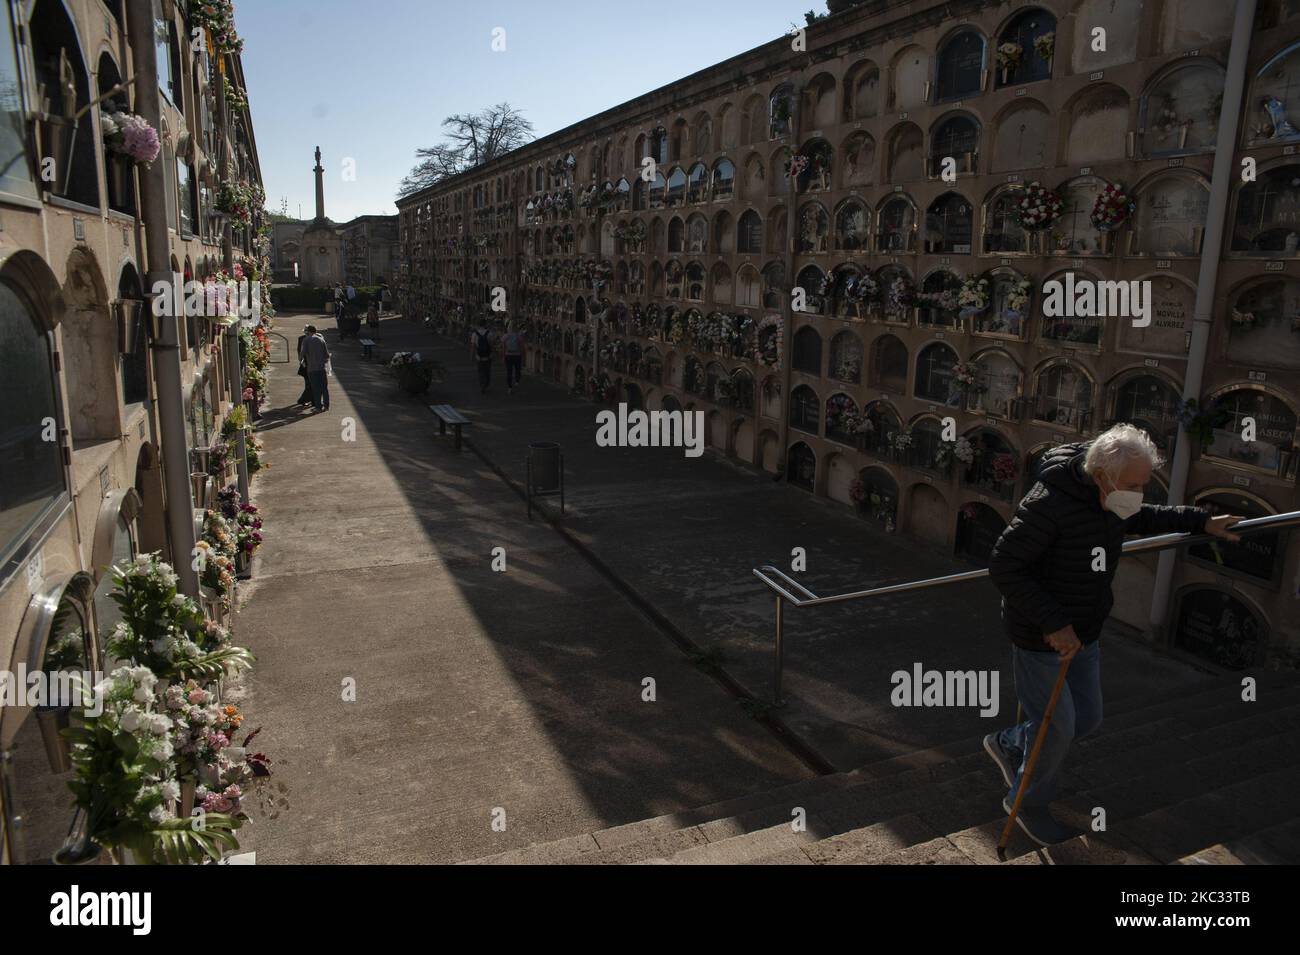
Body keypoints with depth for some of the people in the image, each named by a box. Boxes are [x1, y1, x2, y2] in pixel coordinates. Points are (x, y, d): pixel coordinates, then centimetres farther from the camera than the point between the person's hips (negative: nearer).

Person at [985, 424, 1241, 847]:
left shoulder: (1111, 500, -3)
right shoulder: (1048, 504, -30)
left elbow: (1144, 518, 23)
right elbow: (1003, 567, -29)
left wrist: (1202, 521, 15)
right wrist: (1052, 623, -29)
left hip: (1083, 634, 8)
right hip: (1039, 639, -8)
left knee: (1087, 718, 18)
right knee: (1057, 729, 4)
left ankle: (1008, 744, 41)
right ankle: (1028, 803, 29)